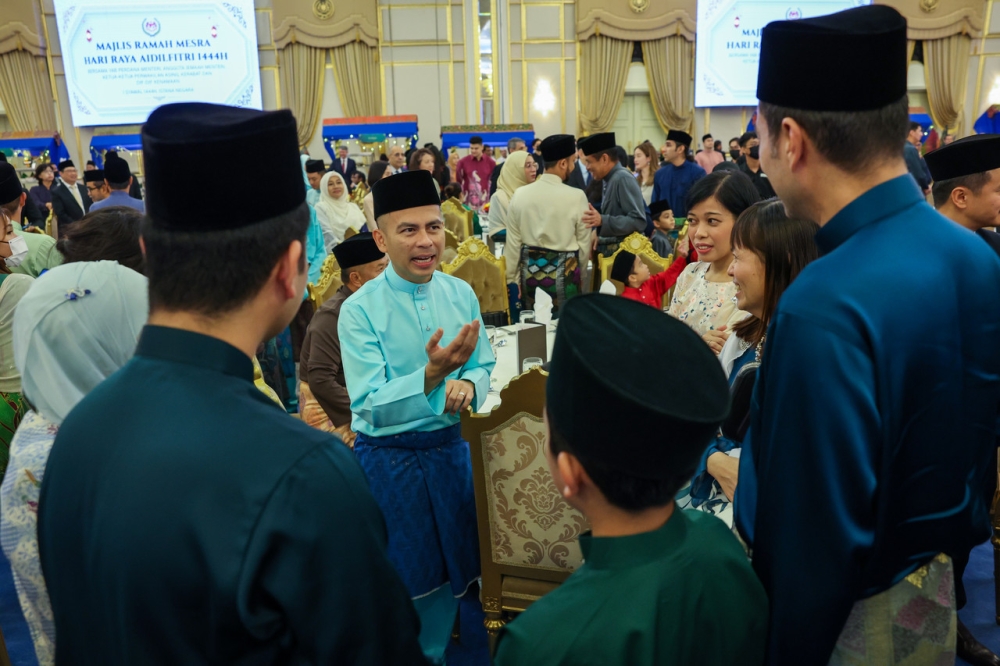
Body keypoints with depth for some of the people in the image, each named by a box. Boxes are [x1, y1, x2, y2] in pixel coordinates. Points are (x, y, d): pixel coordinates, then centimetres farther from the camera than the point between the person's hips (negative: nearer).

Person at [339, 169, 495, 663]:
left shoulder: (461, 294, -3)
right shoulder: (359, 310, -16)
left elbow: (484, 367, 5)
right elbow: (370, 407, -20)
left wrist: (466, 384, -19)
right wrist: (432, 373, -35)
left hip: (450, 449, 4)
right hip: (388, 459, -4)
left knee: (449, 568, 19)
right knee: (400, 580, 11)